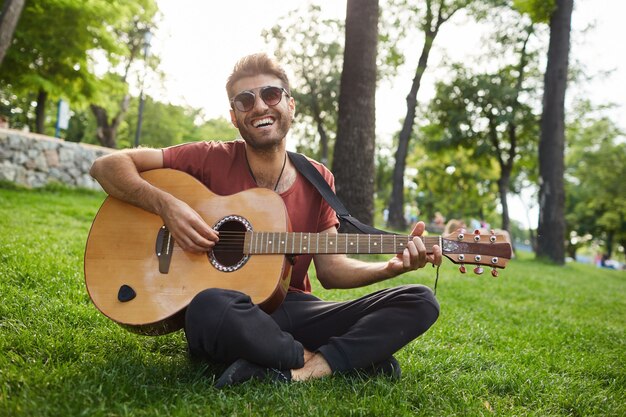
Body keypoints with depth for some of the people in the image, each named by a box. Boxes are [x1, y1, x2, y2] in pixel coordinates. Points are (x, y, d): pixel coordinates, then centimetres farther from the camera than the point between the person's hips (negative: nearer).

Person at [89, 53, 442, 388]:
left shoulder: (318, 179, 5)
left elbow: (331, 268, 5)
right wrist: (166, 205, -21)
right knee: (211, 306, -41)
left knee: (420, 302, -11)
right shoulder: (211, 160, -4)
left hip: (292, 309, 4)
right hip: (229, 315, -3)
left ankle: (290, 373, -26)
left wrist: (392, 266, -12)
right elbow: (107, 166, -4)